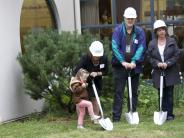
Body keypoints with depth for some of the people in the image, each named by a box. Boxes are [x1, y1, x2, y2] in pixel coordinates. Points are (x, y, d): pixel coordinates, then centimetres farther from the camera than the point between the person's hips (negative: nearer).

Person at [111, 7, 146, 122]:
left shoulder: (140, 32, 2)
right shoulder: (118, 30, -3)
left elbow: (141, 48, -5)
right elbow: (115, 47, -12)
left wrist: (134, 61, -18)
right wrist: (123, 61, -21)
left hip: (134, 66, 2)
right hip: (120, 66, -2)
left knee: (134, 92, 9)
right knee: (119, 92, -3)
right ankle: (116, 117, -2)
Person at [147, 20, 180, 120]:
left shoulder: (172, 41, 2)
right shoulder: (152, 44, 5)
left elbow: (176, 55, -1)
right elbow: (150, 57, 5)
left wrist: (167, 63, -14)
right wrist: (157, 63, -13)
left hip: (170, 73, -1)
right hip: (158, 73, 1)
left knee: (169, 94, -1)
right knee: (161, 95, 2)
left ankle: (170, 114, 4)